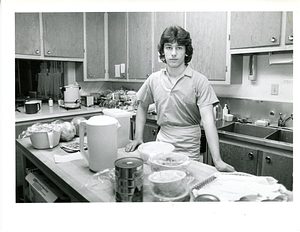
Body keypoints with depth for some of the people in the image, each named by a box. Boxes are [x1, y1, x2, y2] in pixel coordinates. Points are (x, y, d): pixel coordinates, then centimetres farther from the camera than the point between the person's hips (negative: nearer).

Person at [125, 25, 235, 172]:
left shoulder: (199, 81, -13)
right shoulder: (154, 79, -2)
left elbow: (208, 121, -19)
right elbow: (142, 107, 13)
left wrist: (217, 161, -26)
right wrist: (138, 138, 6)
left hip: (189, 152, -3)